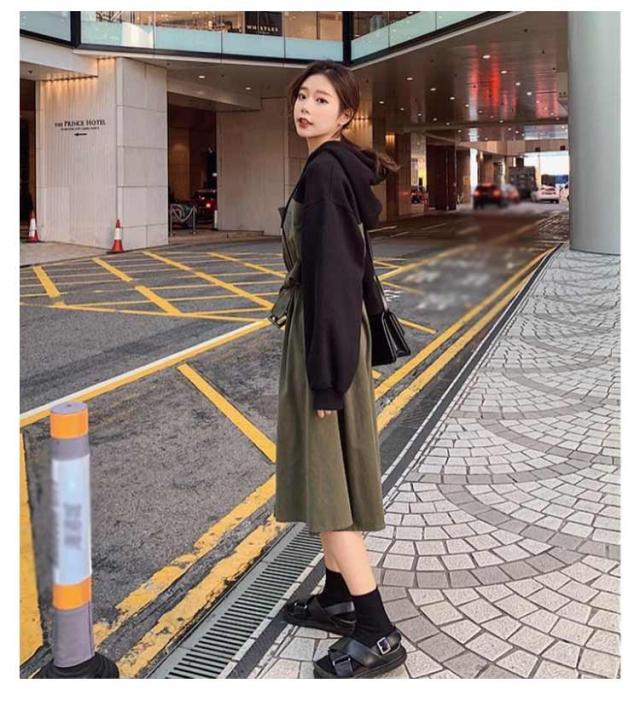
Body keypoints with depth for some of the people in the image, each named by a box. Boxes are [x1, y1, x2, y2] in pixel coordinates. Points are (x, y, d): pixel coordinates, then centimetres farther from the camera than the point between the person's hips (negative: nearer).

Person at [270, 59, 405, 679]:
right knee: (324, 470, 16)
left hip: (323, 331, -10)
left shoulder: (324, 170, -16)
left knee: (323, 477, -5)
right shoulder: (343, 170, 13)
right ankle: (338, 596, 30)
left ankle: (377, 634, 2)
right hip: (329, 326, 10)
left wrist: (324, 373, -22)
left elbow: (330, 271, -22)